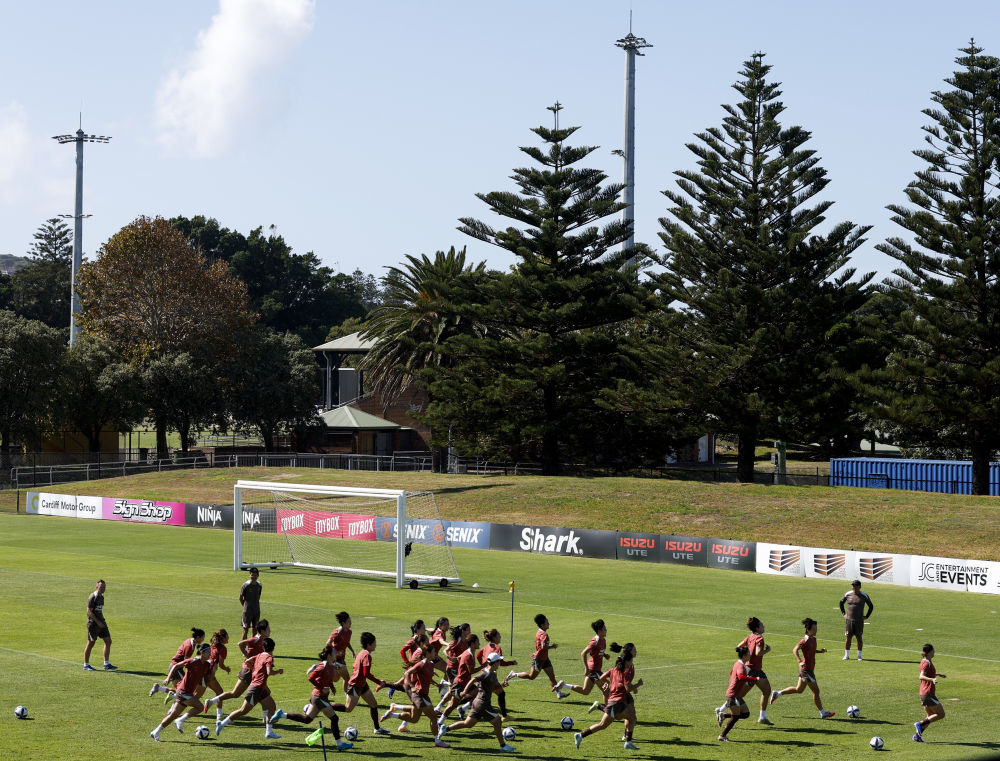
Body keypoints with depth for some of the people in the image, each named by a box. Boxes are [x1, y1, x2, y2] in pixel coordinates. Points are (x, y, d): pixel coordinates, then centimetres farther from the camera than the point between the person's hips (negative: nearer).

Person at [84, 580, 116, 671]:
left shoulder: (101, 596, 12)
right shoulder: (92, 597, -13)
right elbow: (89, 611, -17)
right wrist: (98, 622, -20)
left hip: (101, 622, 8)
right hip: (93, 623, -8)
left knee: (108, 641, 1)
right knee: (91, 643, 1)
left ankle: (106, 664, 4)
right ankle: (86, 665, 13)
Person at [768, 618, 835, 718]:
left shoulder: (813, 639, 9)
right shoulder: (805, 640, -19)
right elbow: (795, 650, -26)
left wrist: (820, 651, 6)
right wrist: (800, 661, -36)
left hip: (809, 668, 10)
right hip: (806, 669, -10)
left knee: (799, 689, 20)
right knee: (816, 691, -1)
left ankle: (777, 693, 27)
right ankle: (822, 713, 9)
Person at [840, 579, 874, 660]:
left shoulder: (864, 596, -3)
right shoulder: (847, 594, 2)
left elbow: (871, 606, 10)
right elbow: (841, 603, 19)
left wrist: (866, 616, 4)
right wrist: (844, 613, 11)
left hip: (859, 620, -1)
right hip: (849, 619, 1)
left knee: (859, 638, 2)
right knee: (848, 637, 2)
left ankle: (859, 655, 12)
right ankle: (846, 655, 10)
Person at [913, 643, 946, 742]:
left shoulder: (924, 661, 12)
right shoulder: (927, 663, -16)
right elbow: (921, 677, -30)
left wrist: (937, 674, 42)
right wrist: (932, 679, -46)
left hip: (923, 693, 10)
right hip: (928, 693, -10)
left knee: (930, 716, 15)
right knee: (941, 714, -3)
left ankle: (917, 736, 8)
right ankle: (920, 724, -10)